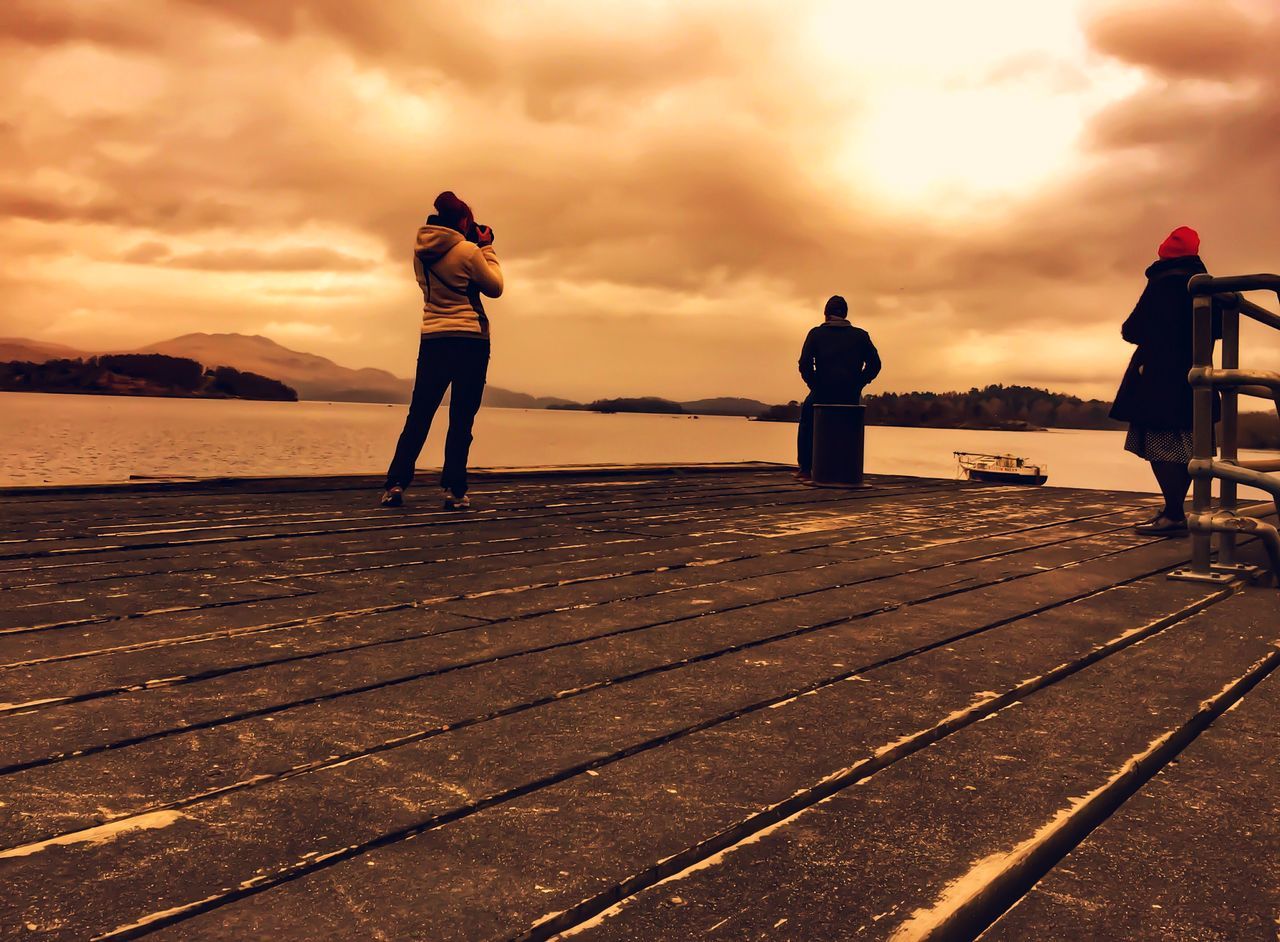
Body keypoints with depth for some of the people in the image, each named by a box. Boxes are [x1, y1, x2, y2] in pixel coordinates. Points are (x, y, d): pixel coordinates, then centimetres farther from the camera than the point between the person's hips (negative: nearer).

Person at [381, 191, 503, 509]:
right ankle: (453, 490, -1)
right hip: (470, 340, -5)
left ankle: (395, 484, 1)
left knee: (419, 415, 7)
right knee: (461, 420, 0)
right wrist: (486, 249, 9)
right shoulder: (467, 251, -10)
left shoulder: (421, 252, 6)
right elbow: (495, 287, 1)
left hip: (433, 340, 5)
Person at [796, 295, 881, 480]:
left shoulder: (816, 334, 4)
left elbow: (805, 364, -7)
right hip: (851, 397, 2)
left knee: (807, 418, 27)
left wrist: (814, 385, 4)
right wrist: (857, 385, 10)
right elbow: (875, 365, 4)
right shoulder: (861, 335, 10)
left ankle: (805, 469, 19)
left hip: (822, 395, -1)